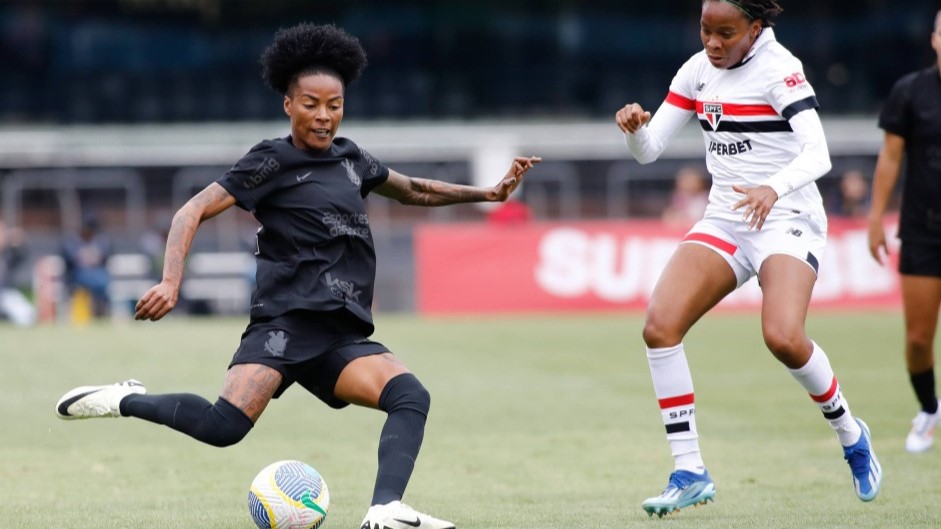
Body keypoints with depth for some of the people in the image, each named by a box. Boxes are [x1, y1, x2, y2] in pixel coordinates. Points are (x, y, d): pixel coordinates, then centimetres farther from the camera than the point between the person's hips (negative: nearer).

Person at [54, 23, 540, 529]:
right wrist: (171, 284, -20)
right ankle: (126, 400, -3)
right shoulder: (272, 163, 1)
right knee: (224, 426, -26)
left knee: (411, 397, -20)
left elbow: (415, 190, 38)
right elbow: (192, 212, -5)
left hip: (342, 335, 6)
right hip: (286, 321, -6)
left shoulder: (350, 160, 20)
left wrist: (488, 193, 31)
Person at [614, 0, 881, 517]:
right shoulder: (698, 70, 6)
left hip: (785, 217, -6)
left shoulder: (779, 69, -12)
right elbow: (648, 150, 8)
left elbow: (817, 154, -23)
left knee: (783, 337, -27)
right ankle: (689, 473, -8)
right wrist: (633, 127, -16)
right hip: (724, 218, 6)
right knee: (660, 324, -15)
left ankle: (851, 436, 3)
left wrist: (772, 189, -43)